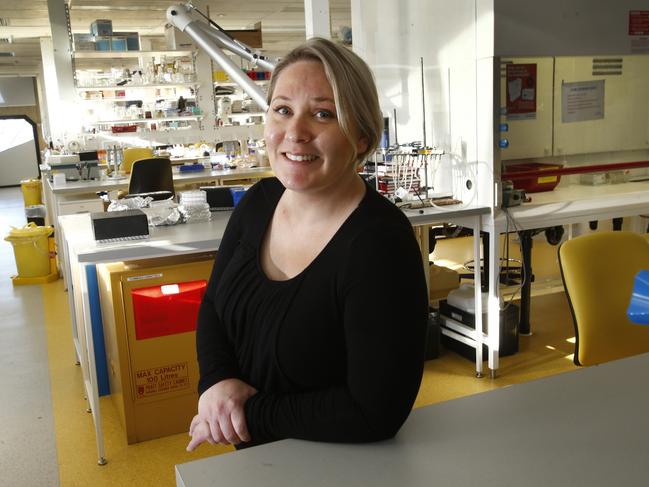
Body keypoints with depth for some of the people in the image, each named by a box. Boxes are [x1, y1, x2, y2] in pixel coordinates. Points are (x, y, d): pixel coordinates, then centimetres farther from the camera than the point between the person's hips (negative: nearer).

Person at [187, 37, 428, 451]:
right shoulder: (260, 200, -9)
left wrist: (250, 414, -23)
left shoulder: (381, 244, -29)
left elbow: (377, 413, -29)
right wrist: (216, 381, -16)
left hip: (336, 464, -5)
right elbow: (214, 303, 2)